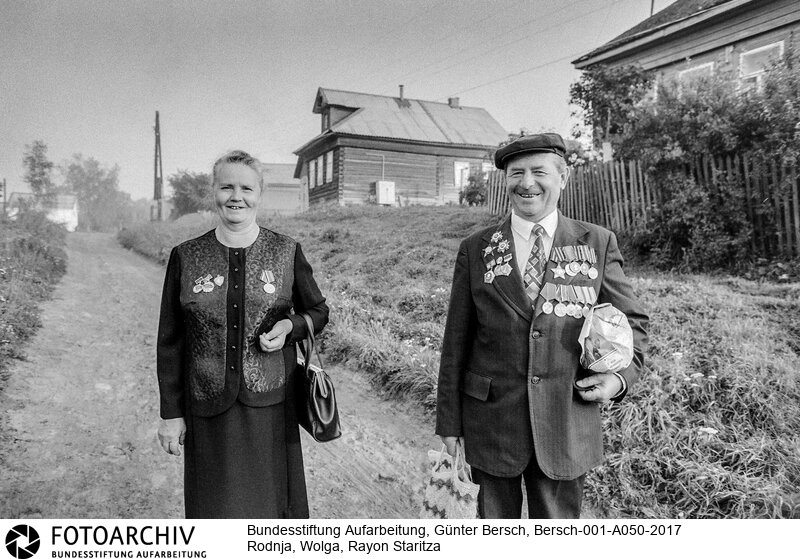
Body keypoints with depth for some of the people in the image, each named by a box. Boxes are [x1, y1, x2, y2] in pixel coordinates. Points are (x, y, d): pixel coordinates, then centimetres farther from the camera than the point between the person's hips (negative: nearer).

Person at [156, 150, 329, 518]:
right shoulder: (185, 257, 0)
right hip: (208, 412, 1)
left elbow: (318, 311, 11)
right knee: (214, 506, 10)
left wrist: (289, 328, -10)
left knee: (271, 504, 9)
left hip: (269, 406, 0)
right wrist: (170, 413, 3)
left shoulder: (286, 253, -1)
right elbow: (170, 343, 4)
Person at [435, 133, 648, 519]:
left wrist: (621, 376, -7)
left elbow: (631, 321, 11)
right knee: (496, 516, 14)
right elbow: (456, 341, 2)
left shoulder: (598, 243, 1)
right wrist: (449, 419, 2)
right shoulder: (475, 250, 0)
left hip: (567, 425, 0)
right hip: (491, 420, 0)